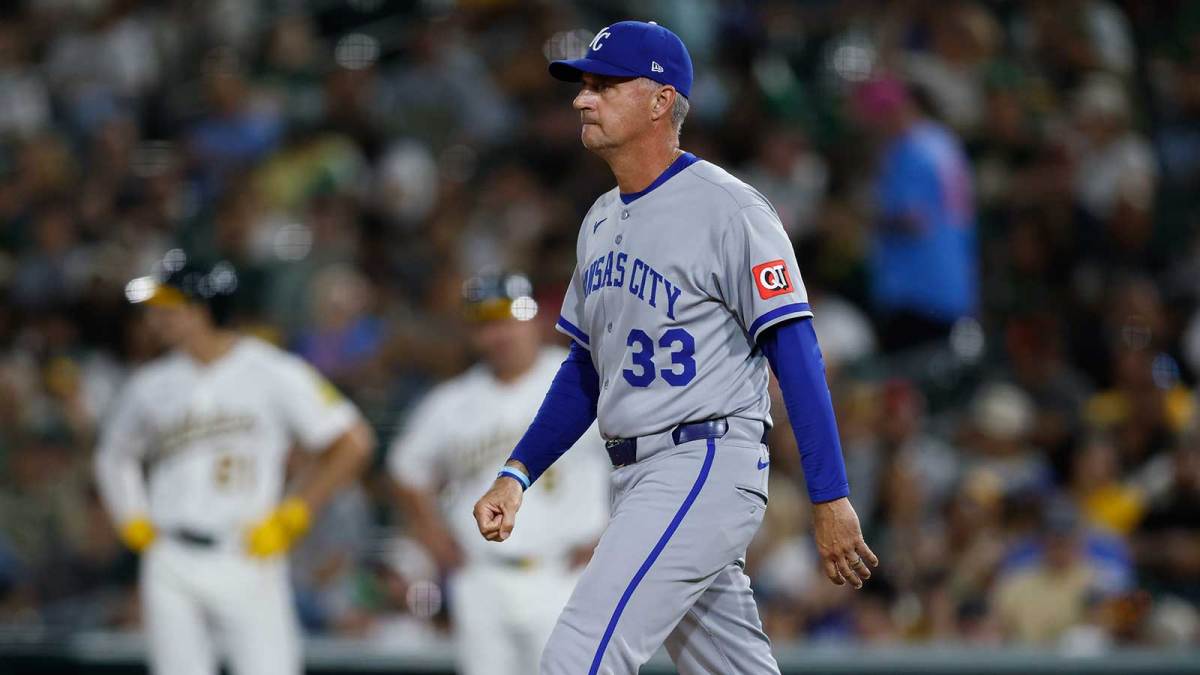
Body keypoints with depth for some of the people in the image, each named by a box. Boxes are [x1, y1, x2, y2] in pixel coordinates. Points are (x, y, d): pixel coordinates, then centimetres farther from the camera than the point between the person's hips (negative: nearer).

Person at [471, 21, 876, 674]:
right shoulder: (602, 221, 16)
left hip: (707, 466, -9)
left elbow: (795, 354, -14)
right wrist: (516, 474, 10)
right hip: (636, 479, 9)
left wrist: (830, 499, -20)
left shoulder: (727, 209, -10)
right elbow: (586, 369, 23)